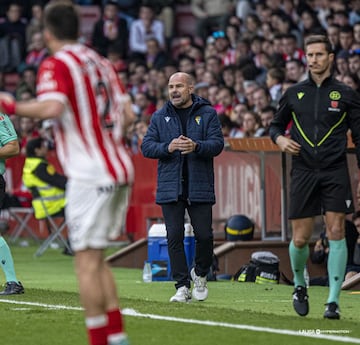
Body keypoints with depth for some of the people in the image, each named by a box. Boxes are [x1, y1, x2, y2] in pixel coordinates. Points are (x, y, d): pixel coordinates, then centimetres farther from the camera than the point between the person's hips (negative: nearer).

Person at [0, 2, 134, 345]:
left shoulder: (56, 64, -8)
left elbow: (52, 107, -26)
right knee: (96, 260, 15)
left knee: (87, 262, -5)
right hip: (119, 168, 8)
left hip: (90, 174, -8)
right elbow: (127, 114, 14)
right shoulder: (100, 61, 15)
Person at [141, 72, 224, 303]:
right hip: (170, 186, 2)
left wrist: (196, 146, -23)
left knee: (204, 235, -4)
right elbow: (147, 147, 5)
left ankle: (200, 275, 23)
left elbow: (218, 143, -5)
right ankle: (183, 287, 3)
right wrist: (167, 147, -14)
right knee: (175, 237, -2)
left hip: (199, 186, -2)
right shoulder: (160, 117, 10)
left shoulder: (207, 113, 4)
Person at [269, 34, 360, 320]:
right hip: (303, 171, 2)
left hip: (335, 172, -2)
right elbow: (276, 124, 21)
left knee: (336, 232, -10)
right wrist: (279, 138, -4)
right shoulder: (294, 93, 9)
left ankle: (333, 301, -7)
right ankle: (300, 285, 29)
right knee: (300, 239, 1)